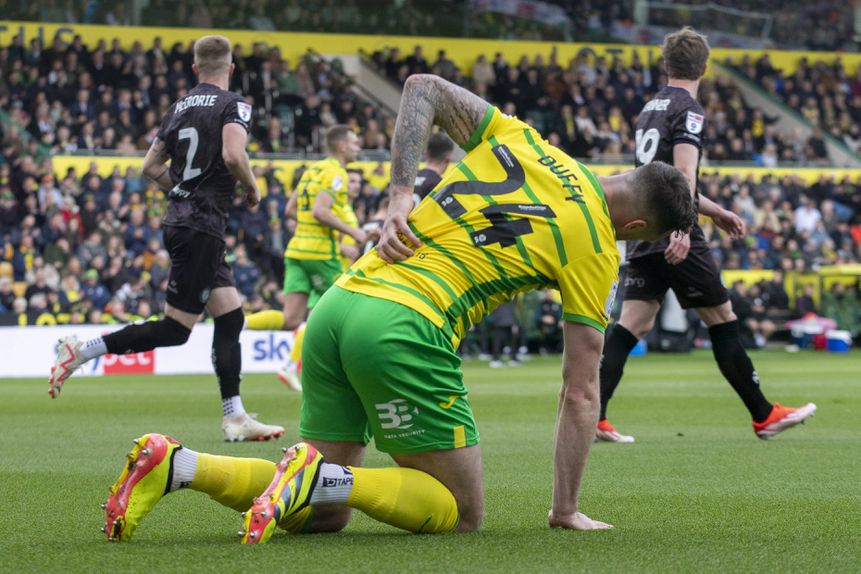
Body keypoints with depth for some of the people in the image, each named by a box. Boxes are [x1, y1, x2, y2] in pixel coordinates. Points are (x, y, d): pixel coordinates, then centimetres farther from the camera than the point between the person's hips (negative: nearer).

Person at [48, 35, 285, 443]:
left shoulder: (179, 107, 14)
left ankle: (235, 418, 8)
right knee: (176, 328, -5)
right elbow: (233, 154, -24)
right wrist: (252, 188, -6)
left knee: (231, 318, 9)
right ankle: (80, 352, -6)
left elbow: (151, 167, 17)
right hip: (202, 227, -8)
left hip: (181, 221, 8)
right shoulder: (233, 105, -8)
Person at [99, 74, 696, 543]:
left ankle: (177, 465, -2)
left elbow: (423, 86, 16)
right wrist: (567, 510, 9)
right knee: (463, 511, 5)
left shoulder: (517, 136, 15)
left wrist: (400, 194, 11)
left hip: (339, 303, 7)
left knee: (321, 514, 16)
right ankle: (317, 475, -17)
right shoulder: (596, 250, 1)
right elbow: (581, 392, 2)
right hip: (406, 328, -7)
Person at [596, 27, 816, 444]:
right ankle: (764, 416, 9)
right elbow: (684, 172, -22)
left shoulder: (650, 108, 19)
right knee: (722, 320, 2)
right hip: (675, 238, -8)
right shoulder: (689, 110, -8)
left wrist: (716, 212, 34)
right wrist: (681, 229, -32)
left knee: (631, 325, 2)